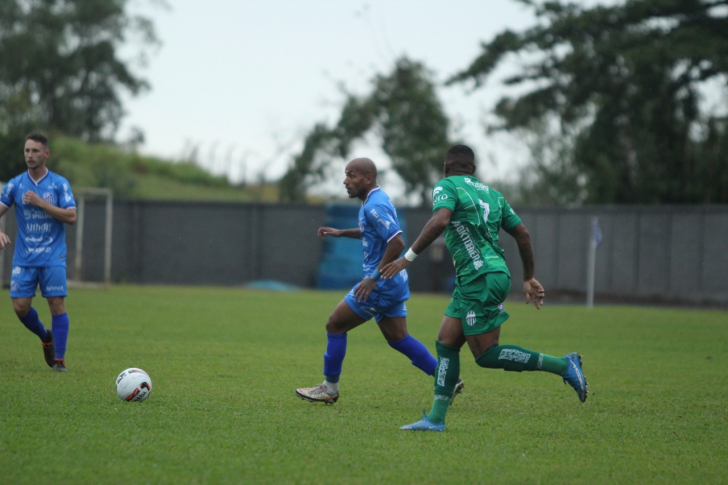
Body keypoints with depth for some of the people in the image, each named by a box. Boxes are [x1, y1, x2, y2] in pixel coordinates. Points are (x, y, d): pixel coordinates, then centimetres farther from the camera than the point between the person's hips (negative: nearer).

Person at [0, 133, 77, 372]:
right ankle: (45, 336, 24)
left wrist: (41, 203, -16)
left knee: (56, 303, -11)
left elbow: (71, 216, -8)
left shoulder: (59, 183, 0)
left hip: (53, 256, -2)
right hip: (24, 258, 2)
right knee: (20, 306, -5)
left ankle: (59, 359, -4)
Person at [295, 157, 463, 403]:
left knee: (335, 325, 0)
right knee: (397, 338, 14)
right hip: (394, 282, 10)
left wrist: (374, 276, -26)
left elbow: (397, 242, -28)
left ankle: (329, 388, 10)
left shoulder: (374, 205, -19)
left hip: (382, 283, -10)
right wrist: (341, 233, 25)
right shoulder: (376, 200, 12)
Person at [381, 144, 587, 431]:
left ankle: (563, 366, -8)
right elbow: (522, 234, 19)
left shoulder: (446, 186, -2)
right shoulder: (492, 193, 19)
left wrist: (408, 257, -18)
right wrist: (529, 279, 27)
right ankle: (436, 419, 5)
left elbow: (440, 221, -22)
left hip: (481, 279, -9)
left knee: (486, 355, -6)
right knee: (446, 343, 9)